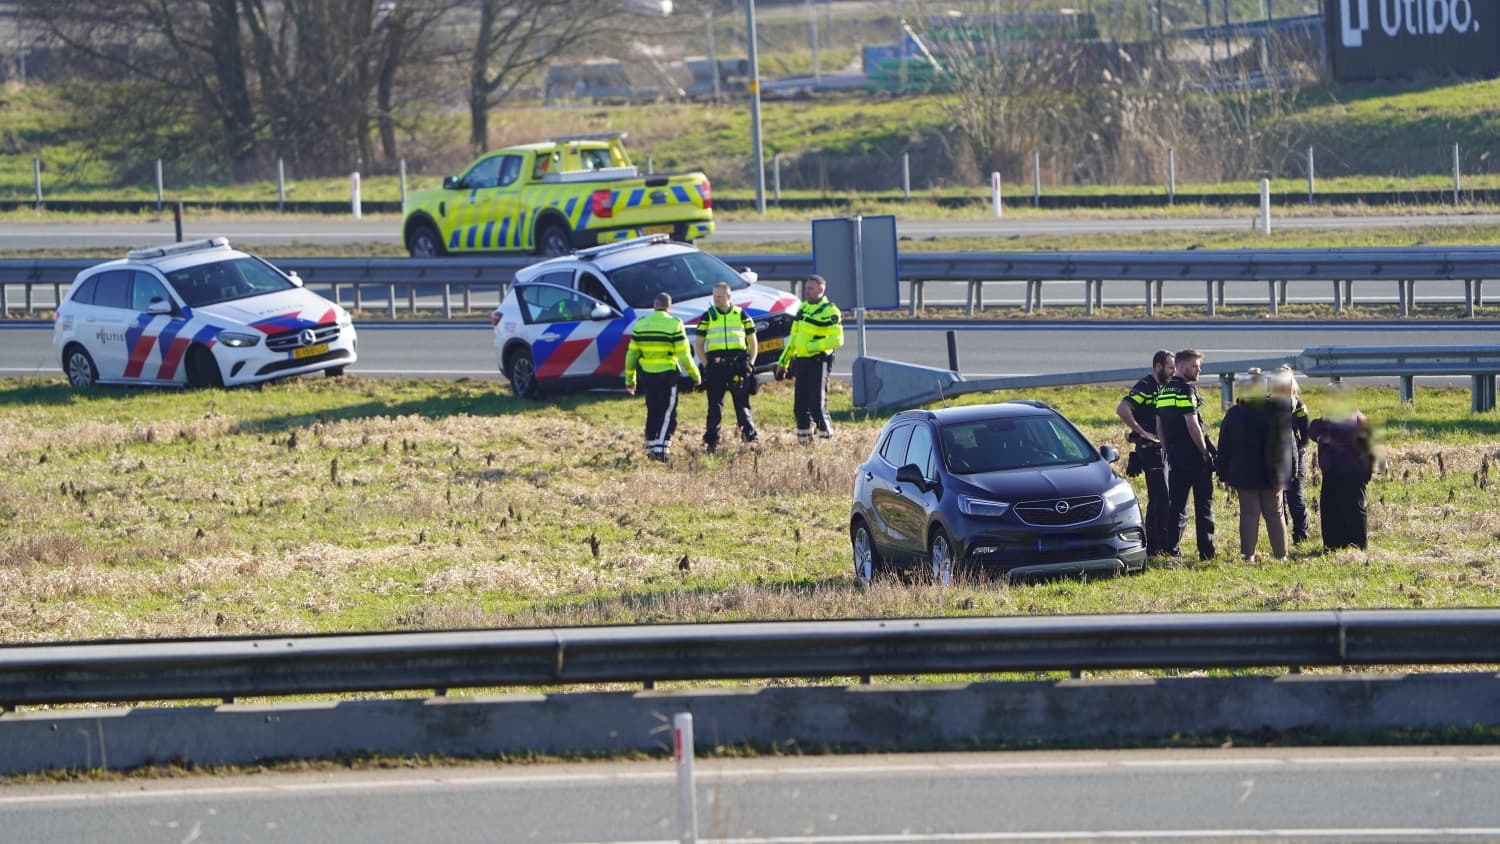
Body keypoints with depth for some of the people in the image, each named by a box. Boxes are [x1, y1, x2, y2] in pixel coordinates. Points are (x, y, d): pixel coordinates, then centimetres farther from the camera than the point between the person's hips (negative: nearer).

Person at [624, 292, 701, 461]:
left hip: (647, 375, 4)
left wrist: (630, 379, 16)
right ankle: (661, 448, -13)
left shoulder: (640, 325, 4)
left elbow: (631, 354, 8)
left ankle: (651, 447, 21)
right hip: (667, 375, -4)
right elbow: (684, 355, -10)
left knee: (652, 412, 17)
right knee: (667, 413, -1)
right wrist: (695, 375, 2)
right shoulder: (674, 325, -9)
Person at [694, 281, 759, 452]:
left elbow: (752, 342, 15)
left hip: (738, 365, 0)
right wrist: (706, 365, -1)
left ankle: (750, 435, 7)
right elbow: (698, 344, 9)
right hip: (716, 365, 0)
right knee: (715, 404, -1)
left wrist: (749, 364, 4)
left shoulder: (741, 315, 8)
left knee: (742, 403, 2)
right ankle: (711, 441, 1)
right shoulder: (708, 317, 7)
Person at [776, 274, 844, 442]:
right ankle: (804, 438, 17)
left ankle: (827, 437, -4)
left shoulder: (829, 311, -8)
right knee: (800, 405, 9)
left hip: (818, 362, -8)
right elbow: (794, 338, 22)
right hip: (801, 362, 8)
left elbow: (837, 339, -17)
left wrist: (813, 346, -20)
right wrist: (783, 362, 20)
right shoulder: (803, 308, 16)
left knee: (817, 404, -10)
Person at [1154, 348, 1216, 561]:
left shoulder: (1163, 392, 13)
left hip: (1174, 455, 7)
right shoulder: (1186, 390, -13)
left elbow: (1159, 428, 15)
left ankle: (1172, 549, 6)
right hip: (1193, 455, -7)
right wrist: (1205, 452, -10)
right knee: (1204, 503, 0)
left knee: (1177, 504, 10)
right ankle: (1206, 550, -1)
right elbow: (1193, 425, -18)